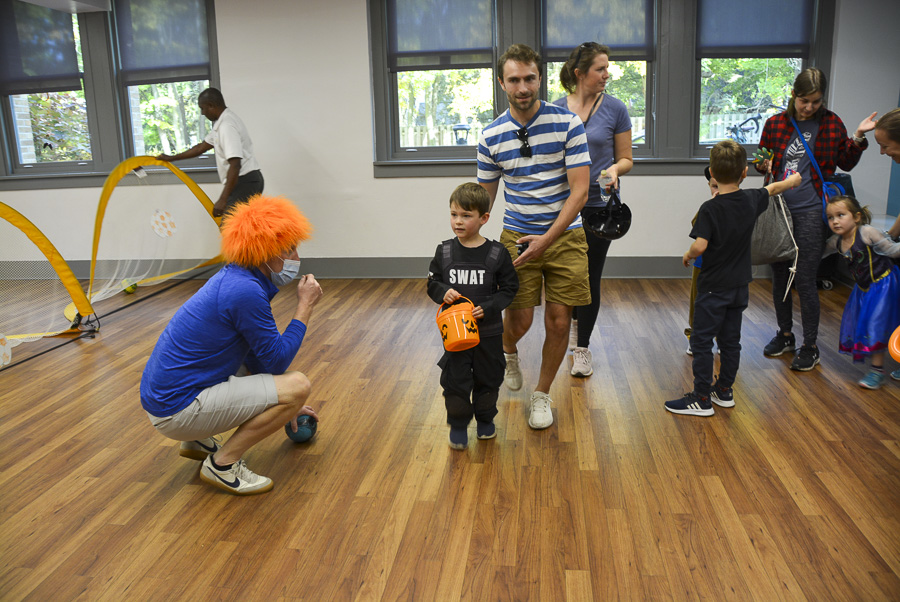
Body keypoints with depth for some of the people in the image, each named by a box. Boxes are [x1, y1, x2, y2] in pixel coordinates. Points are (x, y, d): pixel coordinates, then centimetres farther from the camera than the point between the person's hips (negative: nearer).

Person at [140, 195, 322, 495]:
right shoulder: (245, 291, -21)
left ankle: (198, 441, 21)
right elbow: (278, 360, -14)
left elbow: (260, 354, 21)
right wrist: (305, 307, -6)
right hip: (176, 411, -10)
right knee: (298, 385, -15)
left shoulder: (235, 279, 9)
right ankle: (223, 464, -5)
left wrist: (283, 405, 28)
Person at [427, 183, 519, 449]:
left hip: (489, 331, -1)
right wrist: (443, 292, -16)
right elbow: (432, 283, 6)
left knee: (487, 378, 14)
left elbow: (509, 288, -4)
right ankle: (458, 425, 25)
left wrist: (488, 308, -18)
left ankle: (485, 419, 37)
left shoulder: (497, 253, -9)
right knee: (454, 379, 5)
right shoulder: (444, 251, -3)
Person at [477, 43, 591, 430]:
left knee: (558, 321, 0)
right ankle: (508, 351, 34)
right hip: (517, 236, 1)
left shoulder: (568, 123, -9)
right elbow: (484, 196, 10)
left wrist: (546, 240, -19)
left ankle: (542, 394, 23)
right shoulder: (492, 136, -1)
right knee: (519, 319, -5)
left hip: (565, 236, -1)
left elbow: (579, 191, -12)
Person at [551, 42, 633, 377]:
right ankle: (576, 320, 43)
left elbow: (626, 159, 2)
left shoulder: (614, 108, -3)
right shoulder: (556, 110, 1)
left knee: (590, 277, 3)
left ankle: (582, 347, 18)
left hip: (598, 205, -2)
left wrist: (614, 169, -19)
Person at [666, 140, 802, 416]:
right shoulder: (752, 200, 0)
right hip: (740, 286, 7)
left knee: (701, 341, 0)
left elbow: (700, 245, -26)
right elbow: (772, 189, 21)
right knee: (730, 339, 15)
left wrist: (688, 256, -4)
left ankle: (702, 398, 3)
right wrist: (792, 180, 42)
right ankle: (724, 391, 26)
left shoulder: (710, 209, -18)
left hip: (714, 287, -6)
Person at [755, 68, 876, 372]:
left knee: (805, 280, -2)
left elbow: (846, 163, 10)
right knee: (779, 275, 12)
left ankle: (810, 346, 12)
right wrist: (763, 165, -6)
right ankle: (785, 334, 31)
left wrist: (858, 137, -6)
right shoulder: (775, 123, 4)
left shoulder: (831, 123, 1)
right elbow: (761, 159, 16)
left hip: (810, 211, -3)